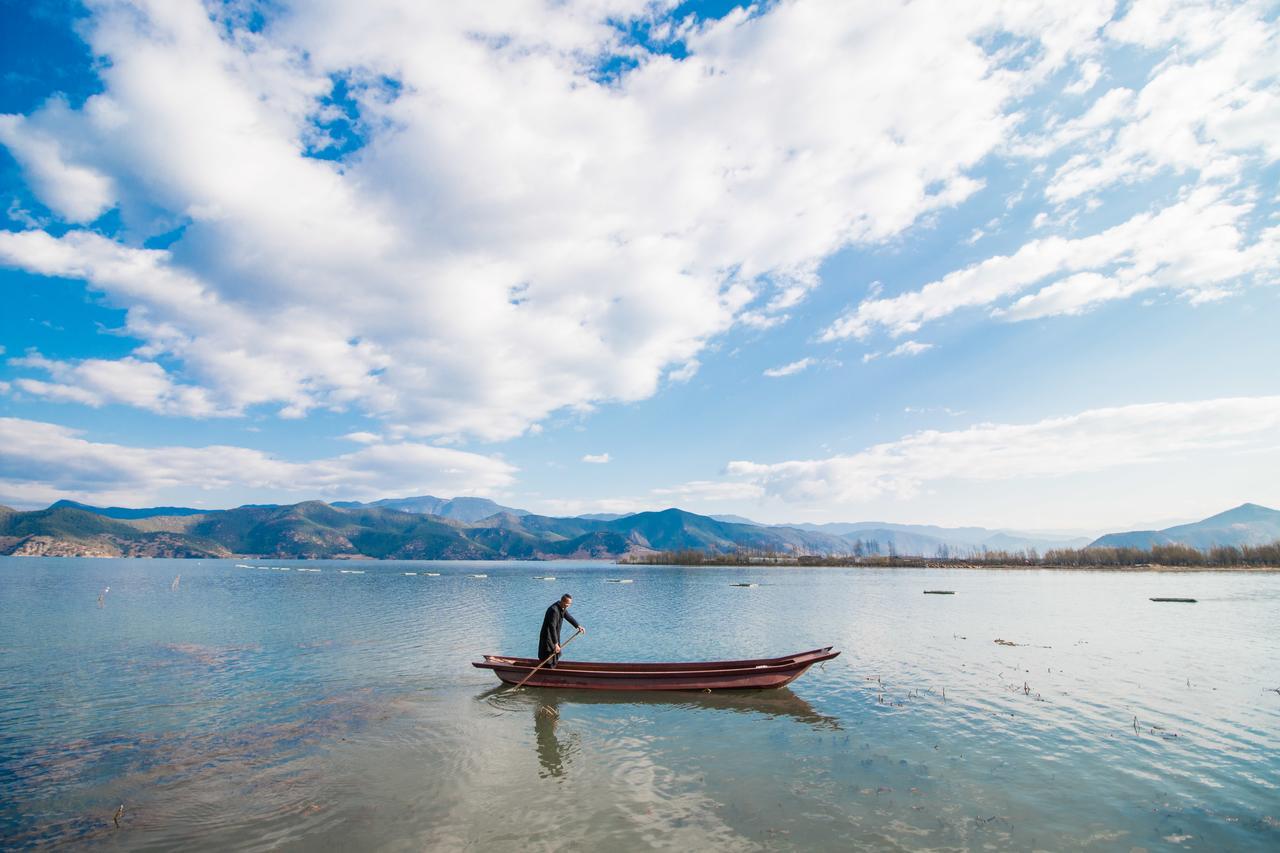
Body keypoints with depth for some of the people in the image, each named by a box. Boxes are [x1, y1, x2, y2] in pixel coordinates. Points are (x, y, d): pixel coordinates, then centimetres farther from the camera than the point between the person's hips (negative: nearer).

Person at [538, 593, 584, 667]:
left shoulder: (563, 608, 0)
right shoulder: (554, 610, -30)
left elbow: (568, 617, 16)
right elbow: (552, 627, -34)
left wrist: (578, 626, 4)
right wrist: (556, 644, -36)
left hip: (554, 636, 10)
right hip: (548, 637, -10)